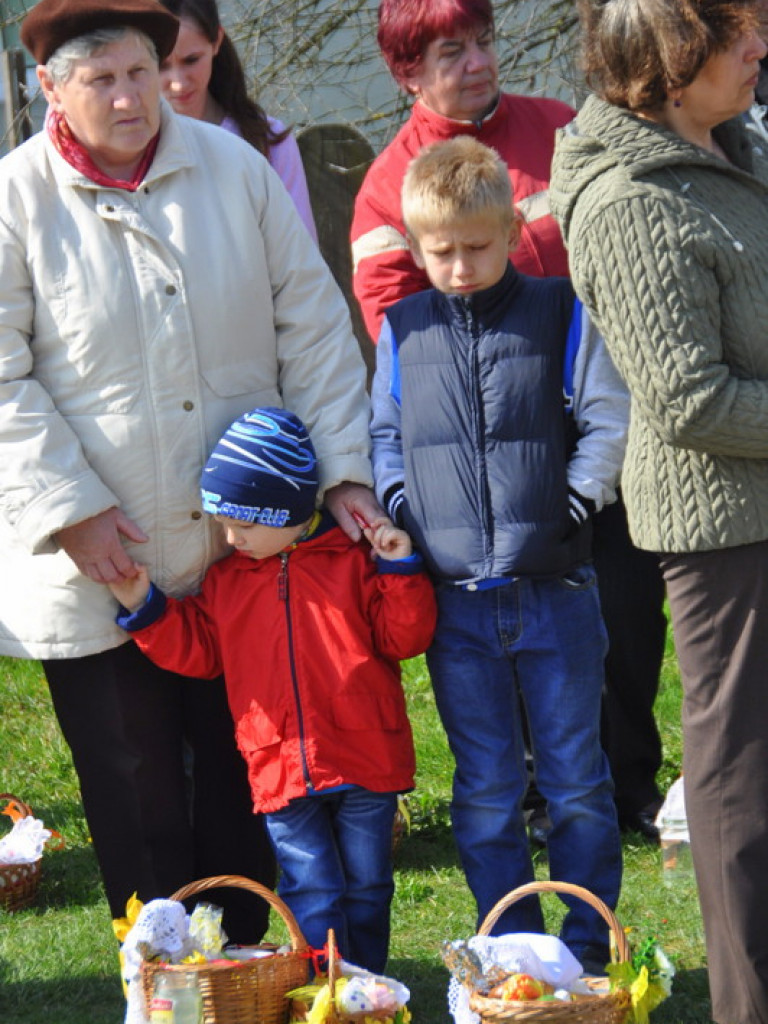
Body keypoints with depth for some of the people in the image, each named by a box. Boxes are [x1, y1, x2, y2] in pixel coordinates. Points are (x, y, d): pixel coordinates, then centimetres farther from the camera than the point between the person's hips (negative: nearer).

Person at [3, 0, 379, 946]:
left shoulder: (233, 168, 1)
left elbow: (312, 328, 4)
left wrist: (344, 470, -3)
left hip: (248, 551, 2)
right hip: (101, 569, -2)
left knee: (247, 786, 10)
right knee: (139, 805, 6)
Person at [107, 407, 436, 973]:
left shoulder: (354, 562, 0)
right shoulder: (226, 580, 11)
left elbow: (403, 637, -2)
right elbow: (196, 649, 14)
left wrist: (399, 570, -13)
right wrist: (146, 608, 3)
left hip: (365, 759, -2)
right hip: (281, 771, 2)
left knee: (365, 889, 10)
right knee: (312, 898, -3)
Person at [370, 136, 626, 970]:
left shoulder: (558, 313, 0)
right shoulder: (404, 330, 8)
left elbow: (611, 418, 1)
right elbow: (382, 437, 16)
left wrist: (572, 507, -8)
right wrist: (400, 518, 2)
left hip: (555, 589, -2)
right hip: (454, 599, 2)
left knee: (574, 778, 5)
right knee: (485, 790, 7)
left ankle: (588, 947, 15)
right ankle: (511, 951, 16)